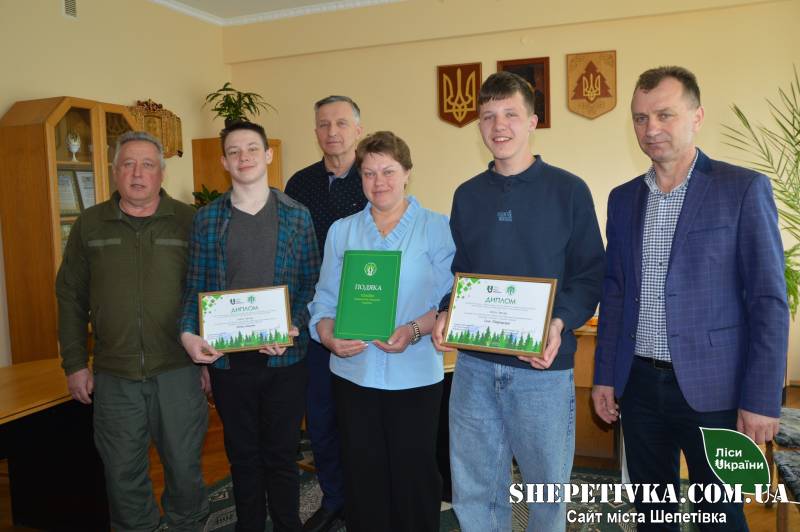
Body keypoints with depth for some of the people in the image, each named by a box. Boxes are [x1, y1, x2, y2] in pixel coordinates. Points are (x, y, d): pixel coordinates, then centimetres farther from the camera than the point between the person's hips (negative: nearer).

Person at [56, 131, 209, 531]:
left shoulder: (188, 222, -2)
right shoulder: (89, 225, 5)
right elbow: (71, 298, 8)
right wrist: (75, 364, 5)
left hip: (178, 371, -1)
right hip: (114, 376, 2)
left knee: (184, 466, 11)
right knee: (123, 472, 14)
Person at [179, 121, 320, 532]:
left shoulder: (297, 216, 1)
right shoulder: (207, 218, 4)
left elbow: (310, 284, 1)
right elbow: (195, 287, 4)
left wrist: (293, 328, -14)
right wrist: (188, 333, -12)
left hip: (283, 356, -1)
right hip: (227, 358, 1)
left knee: (281, 456, 11)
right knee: (243, 456, 16)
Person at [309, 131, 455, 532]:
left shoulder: (436, 228, -2)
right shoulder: (341, 231, 8)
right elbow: (326, 298, 6)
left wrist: (414, 330, -21)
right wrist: (329, 336, -13)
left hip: (415, 374, -2)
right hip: (353, 372, 3)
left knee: (414, 471, 9)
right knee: (362, 471, 13)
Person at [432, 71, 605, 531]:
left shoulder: (569, 190, -3)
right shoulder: (467, 195, 8)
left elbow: (591, 273, -3)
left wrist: (560, 324, -20)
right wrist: (446, 313, -6)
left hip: (544, 365, -3)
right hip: (474, 364, 3)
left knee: (549, 486, 14)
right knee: (473, 492, 14)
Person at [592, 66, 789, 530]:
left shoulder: (743, 189, -6)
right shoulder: (623, 198, 7)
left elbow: (769, 301, -9)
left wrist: (762, 399, -12)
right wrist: (605, 375, 7)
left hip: (711, 387, -4)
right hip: (638, 384, 4)